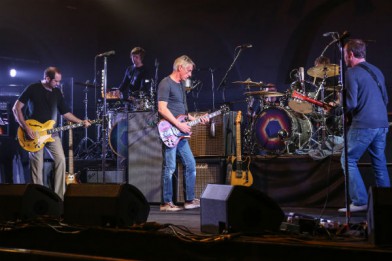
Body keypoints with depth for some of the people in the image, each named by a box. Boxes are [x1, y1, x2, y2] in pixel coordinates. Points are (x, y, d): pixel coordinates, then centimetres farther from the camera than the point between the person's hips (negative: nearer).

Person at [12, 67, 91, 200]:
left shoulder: (57, 92, 9)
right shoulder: (33, 89, -8)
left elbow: (65, 113, 16)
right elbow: (16, 108, -10)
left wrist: (81, 122, 2)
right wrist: (26, 128, -18)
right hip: (34, 133, -5)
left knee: (61, 160, -5)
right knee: (37, 165, -4)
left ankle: (59, 195, 2)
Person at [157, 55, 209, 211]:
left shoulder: (181, 84, 19)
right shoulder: (166, 84, -10)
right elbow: (162, 109, -19)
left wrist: (196, 120, 12)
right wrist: (179, 125, -18)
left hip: (180, 133, 9)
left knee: (190, 164, 10)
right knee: (169, 168, -5)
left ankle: (190, 200, 19)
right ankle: (166, 203, 3)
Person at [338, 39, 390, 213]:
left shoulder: (352, 73, -9)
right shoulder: (376, 71, 15)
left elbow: (351, 103, -16)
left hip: (363, 125, -7)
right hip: (382, 123, 8)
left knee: (348, 160, 2)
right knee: (379, 164, 13)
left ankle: (360, 202, -3)